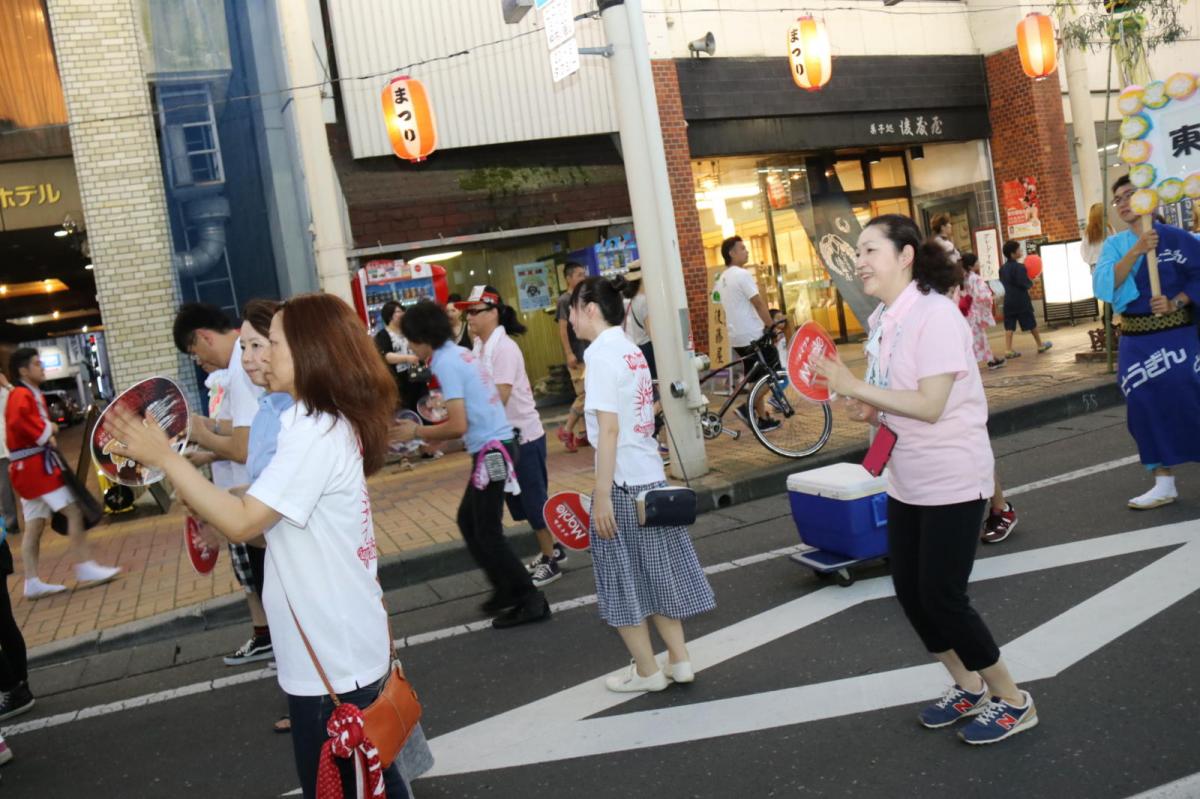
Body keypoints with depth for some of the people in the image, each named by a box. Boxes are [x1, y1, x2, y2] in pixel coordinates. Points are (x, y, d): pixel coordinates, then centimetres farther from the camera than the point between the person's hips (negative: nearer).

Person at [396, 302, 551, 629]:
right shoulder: (460, 353, 13)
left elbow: (458, 426, -20)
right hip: (494, 446, 9)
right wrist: (431, 435, 17)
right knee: (468, 521, 18)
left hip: (491, 450, -9)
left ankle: (531, 601, 6)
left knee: (487, 532, -1)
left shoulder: (446, 363, -15)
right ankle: (506, 590, 25)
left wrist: (417, 432, -6)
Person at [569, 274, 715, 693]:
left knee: (624, 580, 6)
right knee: (654, 571, 17)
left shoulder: (601, 352, -14)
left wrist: (601, 496, -20)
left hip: (623, 482, -8)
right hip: (651, 474, 8)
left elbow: (609, 429, -20)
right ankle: (678, 660, 25)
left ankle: (647, 671, 19)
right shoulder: (631, 349, 10)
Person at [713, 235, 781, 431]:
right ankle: (747, 407, -9)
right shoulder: (742, 274, -14)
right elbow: (758, 303, -17)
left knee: (757, 377, 15)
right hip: (753, 335, -9)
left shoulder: (722, 279, 15)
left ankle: (763, 419, 13)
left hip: (737, 337, 9)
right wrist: (771, 326, -10)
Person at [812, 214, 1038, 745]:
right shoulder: (883, 320, 6)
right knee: (909, 592, 11)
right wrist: (869, 414, -5)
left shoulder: (935, 314, -19)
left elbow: (930, 406, -25)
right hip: (906, 479, 8)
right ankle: (968, 687, 33)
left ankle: (1011, 701, 19)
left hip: (952, 480, -8)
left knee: (942, 596, -2)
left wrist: (856, 388, -25)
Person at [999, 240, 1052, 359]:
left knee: (1009, 327, 3)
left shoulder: (1002, 268, 8)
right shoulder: (1019, 267, -15)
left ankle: (1008, 350, -5)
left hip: (1008, 300, 5)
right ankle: (1040, 346, 23)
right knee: (1031, 324, 10)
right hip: (1021, 300, -5)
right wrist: (1032, 282, -1)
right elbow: (1025, 284, -19)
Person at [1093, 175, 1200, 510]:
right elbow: (1105, 284, -11)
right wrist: (1136, 251, -21)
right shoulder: (1114, 245, 5)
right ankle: (1164, 484, 14)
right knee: (1146, 407, 4)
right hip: (1135, 341, 4)